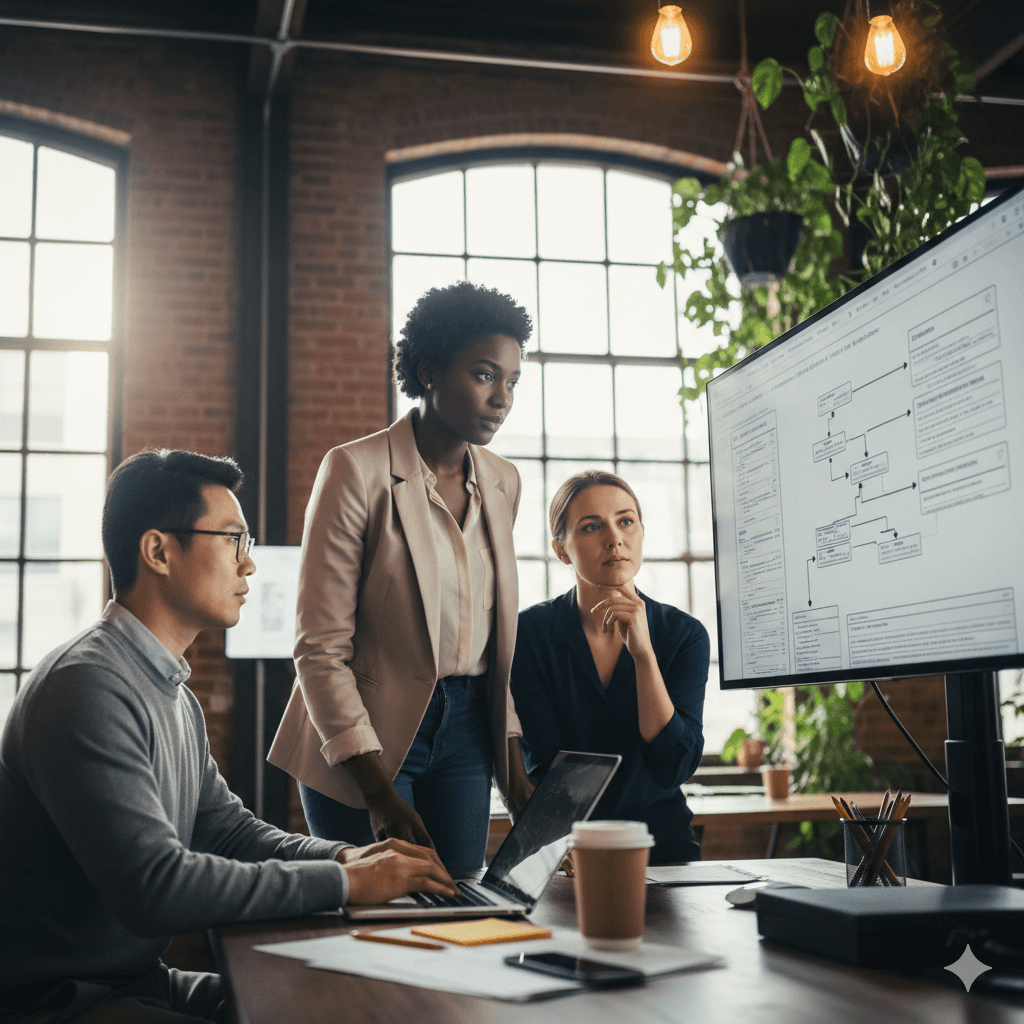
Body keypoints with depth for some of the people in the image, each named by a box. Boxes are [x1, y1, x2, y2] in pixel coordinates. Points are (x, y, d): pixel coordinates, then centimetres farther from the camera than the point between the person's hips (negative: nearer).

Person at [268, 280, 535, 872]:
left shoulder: (503, 483, 7)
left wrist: (512, 757, 8)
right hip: (365, 736, -5)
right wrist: (379, 793, -18)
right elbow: (322, 649, -14)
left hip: (466, 732, 5)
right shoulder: (357, 471, -13)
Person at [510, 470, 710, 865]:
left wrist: (643, 652, -20)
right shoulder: (529, 633, -6)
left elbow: (675, 767, -12)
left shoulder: (685, 634, -2)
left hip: (659, 832, 2)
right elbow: (544, 765, -9)